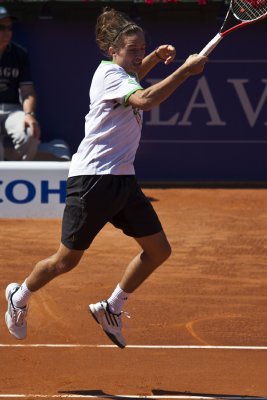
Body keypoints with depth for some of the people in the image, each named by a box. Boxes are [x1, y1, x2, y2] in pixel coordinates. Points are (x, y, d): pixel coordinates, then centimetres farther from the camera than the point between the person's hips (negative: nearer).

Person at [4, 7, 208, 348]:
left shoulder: (119, 72, 12)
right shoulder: (109, 74, -15)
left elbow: (134, 75, 41)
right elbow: (146, 99, -35)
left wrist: (157, 56, 22)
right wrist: (185, 70, -35)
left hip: (122, 179, 9)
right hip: (92, 178, -9)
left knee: (158, 250, 3)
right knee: (66, 261, 1)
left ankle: (111, 308, 18)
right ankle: (19, 296, 27)